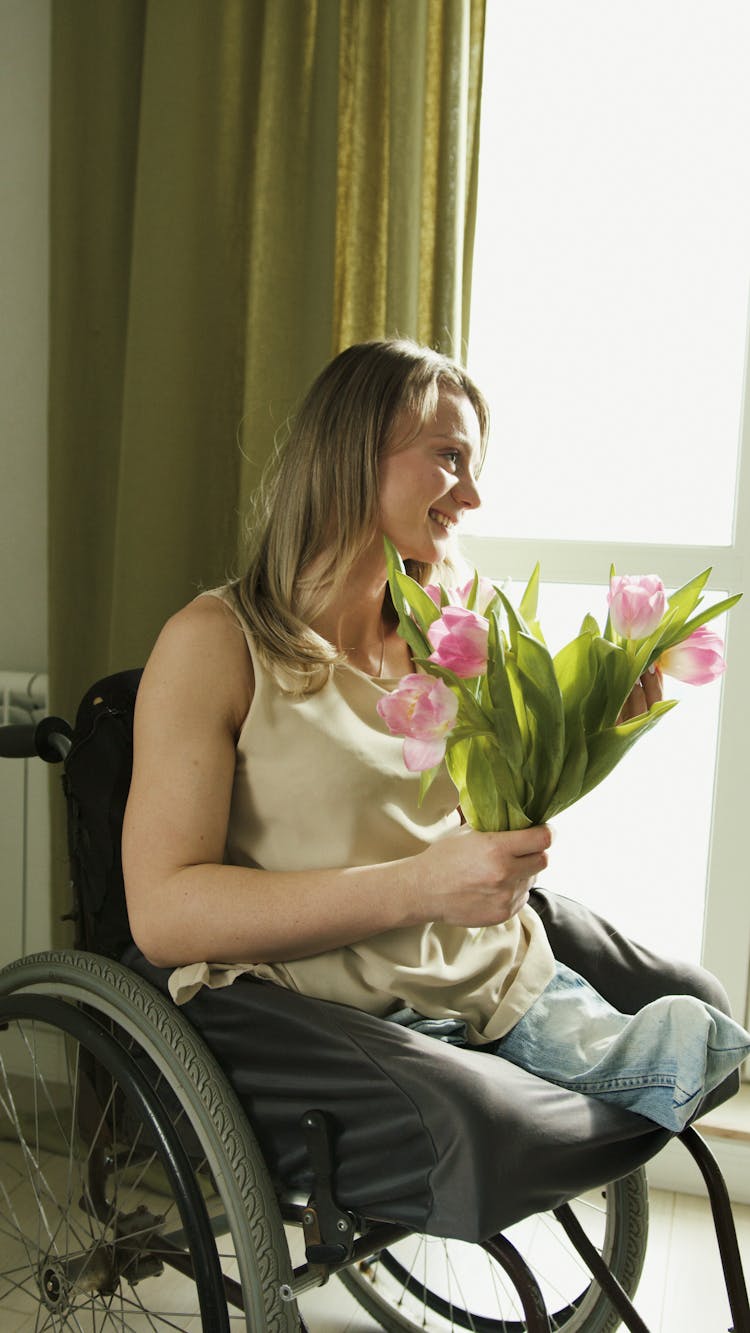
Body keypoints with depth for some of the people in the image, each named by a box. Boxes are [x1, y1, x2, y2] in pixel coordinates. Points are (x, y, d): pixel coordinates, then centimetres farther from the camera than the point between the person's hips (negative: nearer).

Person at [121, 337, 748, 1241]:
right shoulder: (216, 642, -14)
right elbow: (162, 913, -22)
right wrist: (420, 886, -30)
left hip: (497, 965, 7)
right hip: (317, 1005, -7)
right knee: (463, 1137, -32)